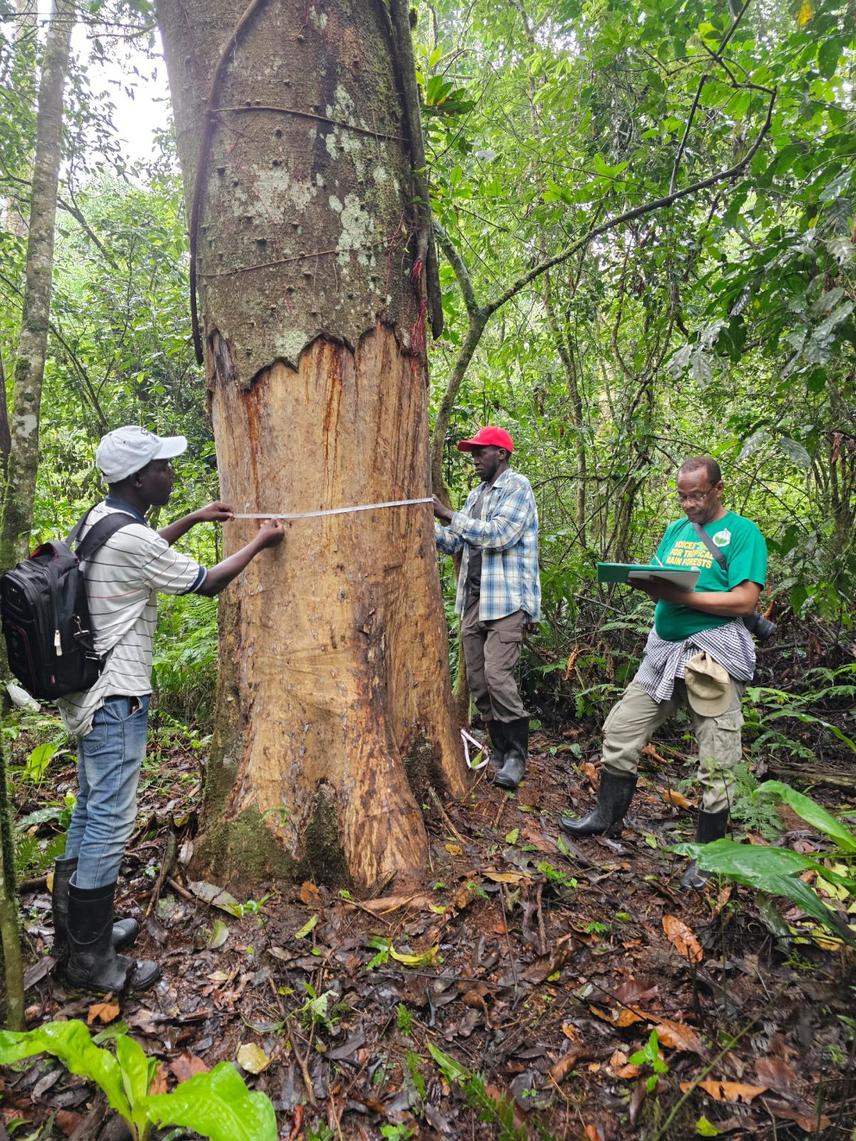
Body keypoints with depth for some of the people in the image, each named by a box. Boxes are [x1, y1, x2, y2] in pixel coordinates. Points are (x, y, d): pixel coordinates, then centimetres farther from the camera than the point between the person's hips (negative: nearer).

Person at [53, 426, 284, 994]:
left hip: (89, 692, 10)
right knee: (111, 823, 0)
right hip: (117, 699, -10)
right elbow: (206, 583, -11)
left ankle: (75, 931, 33)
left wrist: (193, 520, 23)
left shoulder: (101, 518, 6)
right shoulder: (131, 539, -22)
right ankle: (91, 960, 13)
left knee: (90, 814, 18)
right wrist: (259, 543, 3)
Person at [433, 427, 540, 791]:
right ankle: (499, 748, 21)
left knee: (498, 675, -13)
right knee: (476, 679, 7)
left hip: (507, 598, -8)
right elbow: (455, 543, 15)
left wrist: (450, 516, -18)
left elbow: (499, 534, -20)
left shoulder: (517, 486, -5)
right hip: (473, 598, 8)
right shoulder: (476, 494, 19)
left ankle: (516, 754, 3)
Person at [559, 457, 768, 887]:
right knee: (620, 730, 8)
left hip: (713, 654, -6)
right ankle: (608, 815, 26)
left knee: (716, 763, 2)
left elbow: (745, 600, -14)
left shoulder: (742, 532, -4)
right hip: (664, 649, 6)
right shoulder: (675, 530, 16)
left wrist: (681, 596, -21)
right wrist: (646, 581, -8)